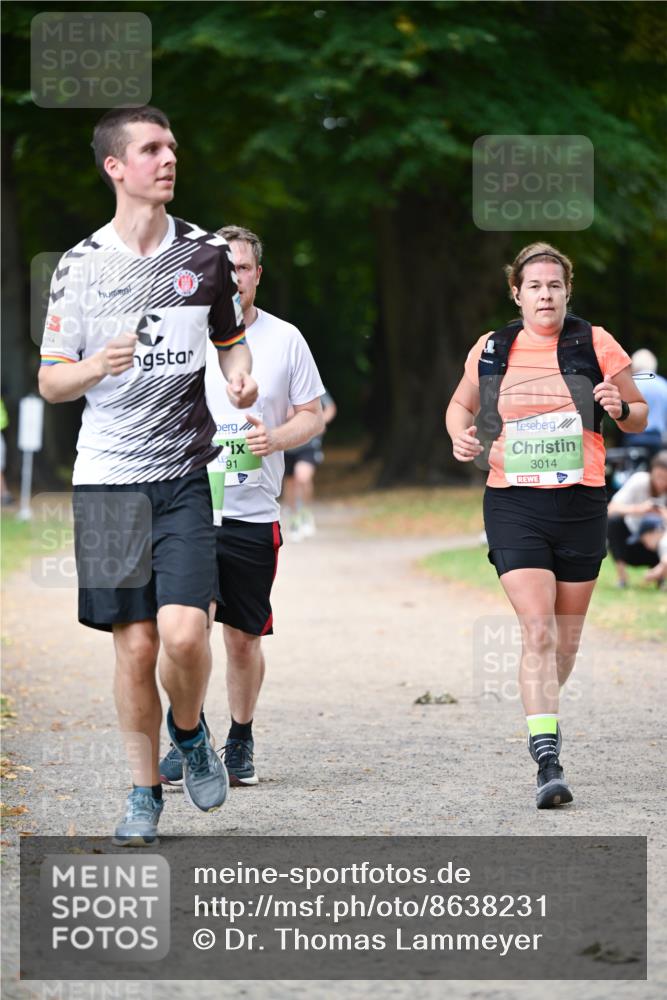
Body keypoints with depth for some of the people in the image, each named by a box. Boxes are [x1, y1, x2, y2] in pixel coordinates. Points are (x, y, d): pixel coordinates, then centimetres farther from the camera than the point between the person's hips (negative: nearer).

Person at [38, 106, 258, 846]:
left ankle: (188, 731, 17)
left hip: (183, 473, 0)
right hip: (106, 478, 0)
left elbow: (232, 337, 21)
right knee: (134, 645, 1)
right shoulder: (80, 264, 1)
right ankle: (145, 793, 18)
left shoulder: (207, 253, 5)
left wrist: (240, 376, -2)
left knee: (184, 634, -15)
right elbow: (50, 381, 4)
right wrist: (95, 367, -18)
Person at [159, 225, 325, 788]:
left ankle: (241, 741, 24)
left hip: (254, 512, 1)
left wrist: (275, 438, -11)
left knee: (244, 636, 7)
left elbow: (313, 417, 9)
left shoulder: (285, 339, 5)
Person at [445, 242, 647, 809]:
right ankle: (548, 762, -20)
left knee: (566, 640, 10)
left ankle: (543, 711, 38)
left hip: (581, 504, 1)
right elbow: (461, 405, 23)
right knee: (537, 631, -15)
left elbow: (641, 416, 10)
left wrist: (621, 409, -13)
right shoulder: (491, 351, 5)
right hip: (513, 505, -1)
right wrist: (462, 437, 1)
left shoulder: (595, 345, 2)